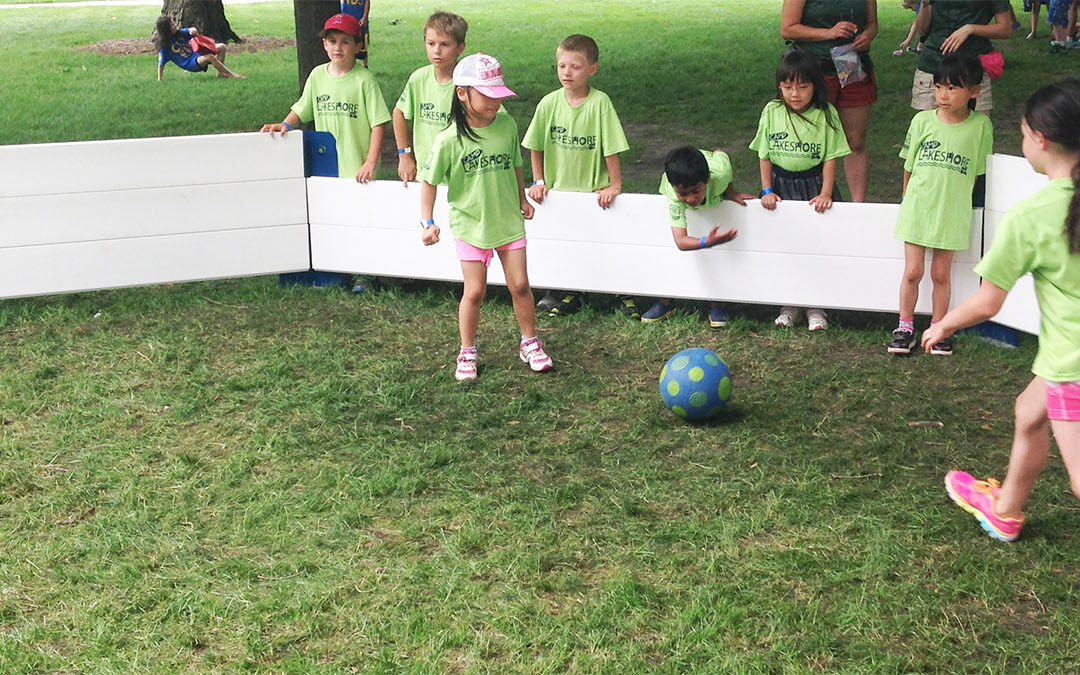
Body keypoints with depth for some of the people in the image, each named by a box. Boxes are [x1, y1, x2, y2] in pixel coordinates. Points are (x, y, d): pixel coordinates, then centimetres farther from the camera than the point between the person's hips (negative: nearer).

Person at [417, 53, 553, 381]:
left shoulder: (507, 125, -3)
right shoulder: (449, 139, -14)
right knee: (474, 291, 2)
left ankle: (530, 342, 24)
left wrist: (521, 199, 20)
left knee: (520, 284, 5)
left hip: (508, 220, 3)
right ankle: (467, 352, 20)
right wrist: (427, 223, -13)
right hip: (470, 224, -3)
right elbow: (429, 182, -7)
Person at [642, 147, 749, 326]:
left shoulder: (720, 171, -45)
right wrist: (706, 242, -75)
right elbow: (680, 241, -55)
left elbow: (719, 152, -18)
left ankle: (716, 304, 11)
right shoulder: (674, 196, -48)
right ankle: (666, 302, 14)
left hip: (715, 197, 1)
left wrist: (730, 192, -24)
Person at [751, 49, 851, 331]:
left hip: (814, 183, -2)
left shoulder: (825, 115, -8)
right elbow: (764, 155, 2)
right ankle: (789, 304, 17)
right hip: (781, 184, 2)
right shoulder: (772, 112, -2)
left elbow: (830, 157, -7)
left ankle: (815, 307, 9)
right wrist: (767, 190, -5)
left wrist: (826, 193, -16)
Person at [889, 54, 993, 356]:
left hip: (953, 214, -1)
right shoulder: (922, 121, -3)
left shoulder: (981, 125, -6)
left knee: (941, 274, 6)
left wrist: (955, 201, 7)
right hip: (917, 208, 1)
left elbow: (977, 172, 4)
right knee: (912, 271, 3)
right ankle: (905, 327, 17)